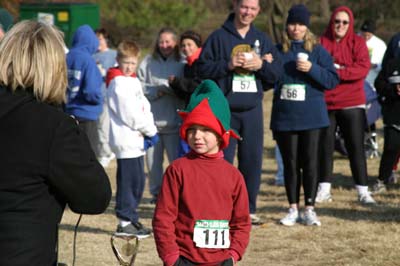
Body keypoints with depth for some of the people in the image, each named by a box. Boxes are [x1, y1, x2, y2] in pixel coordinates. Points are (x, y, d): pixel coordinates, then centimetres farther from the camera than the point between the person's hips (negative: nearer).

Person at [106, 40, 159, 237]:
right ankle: (125, 222, -3)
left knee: (137, 182, 13)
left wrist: (150, 128, 0)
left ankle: (131, 219, 21)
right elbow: (130, 114, -16)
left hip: (136, 140, 10)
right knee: (128, 182, -7)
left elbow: (144, 108, 17)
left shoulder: (133, 81, 19)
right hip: (126, 139, -10)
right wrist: (150, 131, -8)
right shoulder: (119, 83, -11)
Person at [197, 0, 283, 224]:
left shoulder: (262, 39, 11)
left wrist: (262, 65, -9)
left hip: (253, 109, 4)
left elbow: (278, 71, 9)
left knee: (253, 160, 5)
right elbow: (203, 68, -5)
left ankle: (248, 208, 14)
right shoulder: (219, 37, 0)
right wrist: (228, 65, -17)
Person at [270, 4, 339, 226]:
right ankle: (293, 209, 12)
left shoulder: (318, 51, 2)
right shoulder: (278, 51, 7)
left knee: (310, 162, -2)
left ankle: (309, 209, 5)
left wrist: (312, 69, -15)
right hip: (284, 117, 1)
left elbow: (333, 80, -5)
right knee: (290, 164, 5)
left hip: (311, 117, -1)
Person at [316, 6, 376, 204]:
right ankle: (324, 189, 16)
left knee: (356, 147, -2)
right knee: (324, 147, 7)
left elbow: (363, 68, -10)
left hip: (352, 104, -1)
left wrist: (337, 72, -18)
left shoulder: (357, 43, 3)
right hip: (325, 104, 1)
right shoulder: (321, 43, 4)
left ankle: (363, 191, 0)